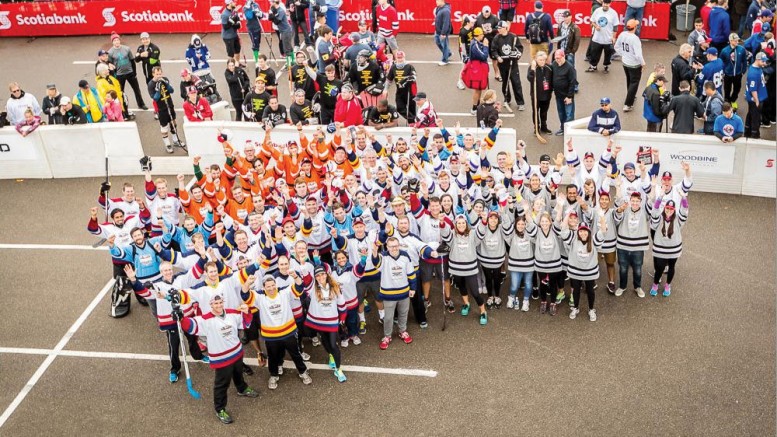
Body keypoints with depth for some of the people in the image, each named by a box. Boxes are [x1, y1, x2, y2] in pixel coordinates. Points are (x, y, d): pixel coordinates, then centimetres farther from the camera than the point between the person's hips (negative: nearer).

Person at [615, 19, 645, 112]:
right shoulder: (635, 39, -29)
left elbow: (617, 47, 6)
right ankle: (628, 105, 4)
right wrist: (643, 63, -11)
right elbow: (638, 55, -28)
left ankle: (631, 96, 50)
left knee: (629, 80, 28)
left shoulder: (622, 34, -8)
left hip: (625, 62, 7)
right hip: (635, 65, -7)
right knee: (634, 83, 6)